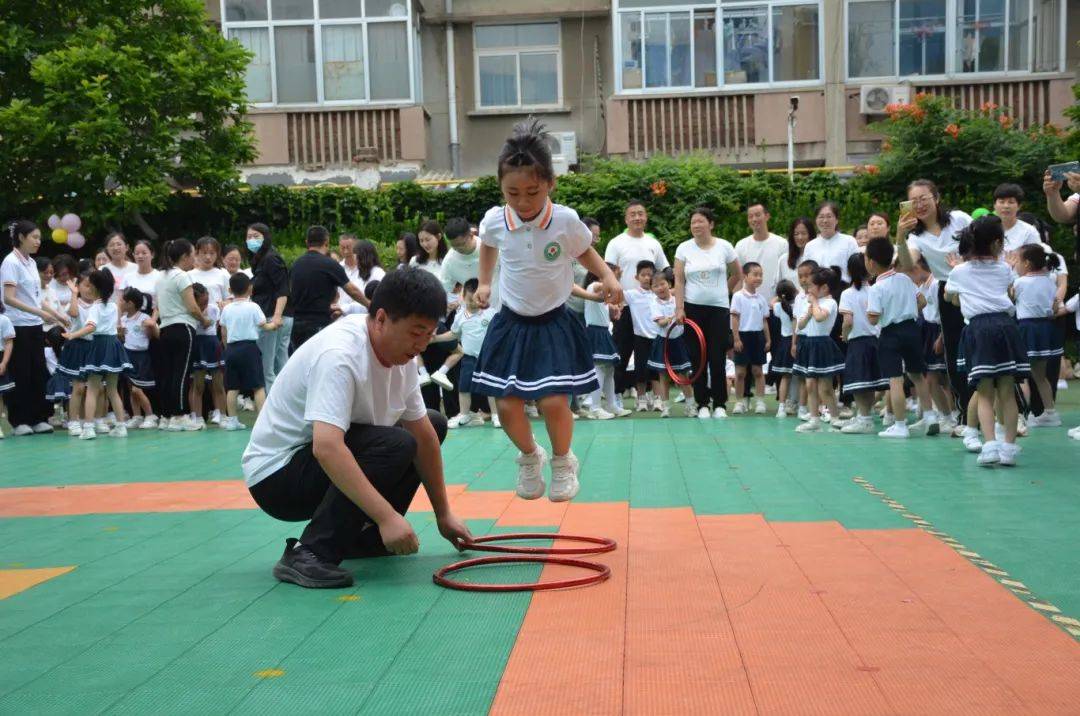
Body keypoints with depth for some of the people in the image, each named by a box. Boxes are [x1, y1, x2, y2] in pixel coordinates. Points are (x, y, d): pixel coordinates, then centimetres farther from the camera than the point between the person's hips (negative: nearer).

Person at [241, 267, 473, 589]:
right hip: (276, 476, -9)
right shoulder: (340, 354, -30)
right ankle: (308, 555, -23)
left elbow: (423, 435, 3)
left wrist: (443, 514, 5)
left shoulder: (401, 352, -2)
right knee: (396, 444, -29)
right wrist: (387, 516, -43)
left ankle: (364, 536, 10)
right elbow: (327, 448, -41)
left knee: (434, 424, 9)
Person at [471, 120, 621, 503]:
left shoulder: (567, 221, -16)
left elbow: (586, 253, 5)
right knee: (507, 404, -1)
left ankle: (563, 462, 17)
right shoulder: (494, 221, -9)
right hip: (511, 322, 2)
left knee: (554, 402, -12)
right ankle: (529, 456, 29)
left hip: (553, 323, -2)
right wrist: (484, 283, 16)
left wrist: (608, 276, -11)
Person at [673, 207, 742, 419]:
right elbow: (679, 281, -1)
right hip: (693, 308, 1)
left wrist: (722, 292, 13)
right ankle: (703, 404, 11)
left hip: (719, 308, 0)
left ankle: (719, 404, 7)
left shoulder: (724, 247, 2)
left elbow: (738, 274, 13)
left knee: (717, 358, -4)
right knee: (698, 358, 2)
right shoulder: (684, 248, 2)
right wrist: (679, 308, -8)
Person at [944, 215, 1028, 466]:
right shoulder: (1004, 269, 12)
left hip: (978, 328, -1)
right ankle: (1009, 447, 3)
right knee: (1007, 392, 4)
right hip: (1005, 325, 1)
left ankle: (989, 445, -14)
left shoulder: (959, 272, 10)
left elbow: (949, 297, 29)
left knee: (985, 394, 0)